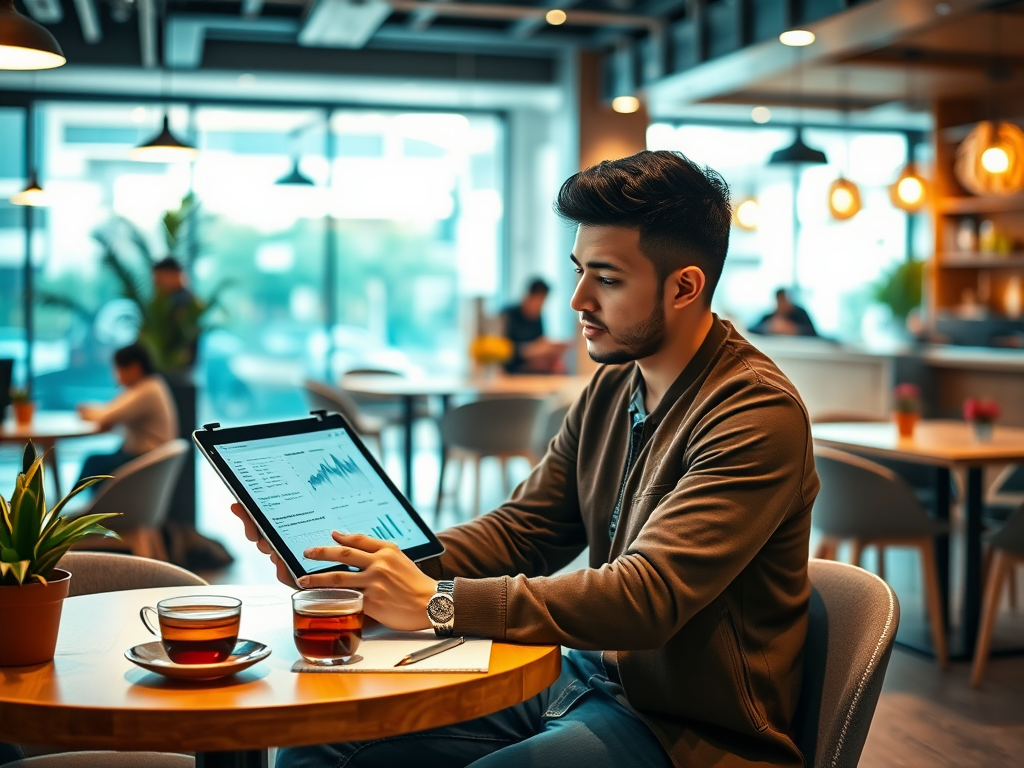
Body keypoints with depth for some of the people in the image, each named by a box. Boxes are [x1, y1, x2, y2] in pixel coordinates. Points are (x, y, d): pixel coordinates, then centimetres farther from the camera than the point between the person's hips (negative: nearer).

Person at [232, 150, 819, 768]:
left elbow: (646, 598, -28)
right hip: (579, 683, 8)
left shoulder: (757, 415, -19)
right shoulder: (613, 389, 9)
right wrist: (358, 560, -6)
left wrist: (437, 602, -29)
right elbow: (518, 532, 9)